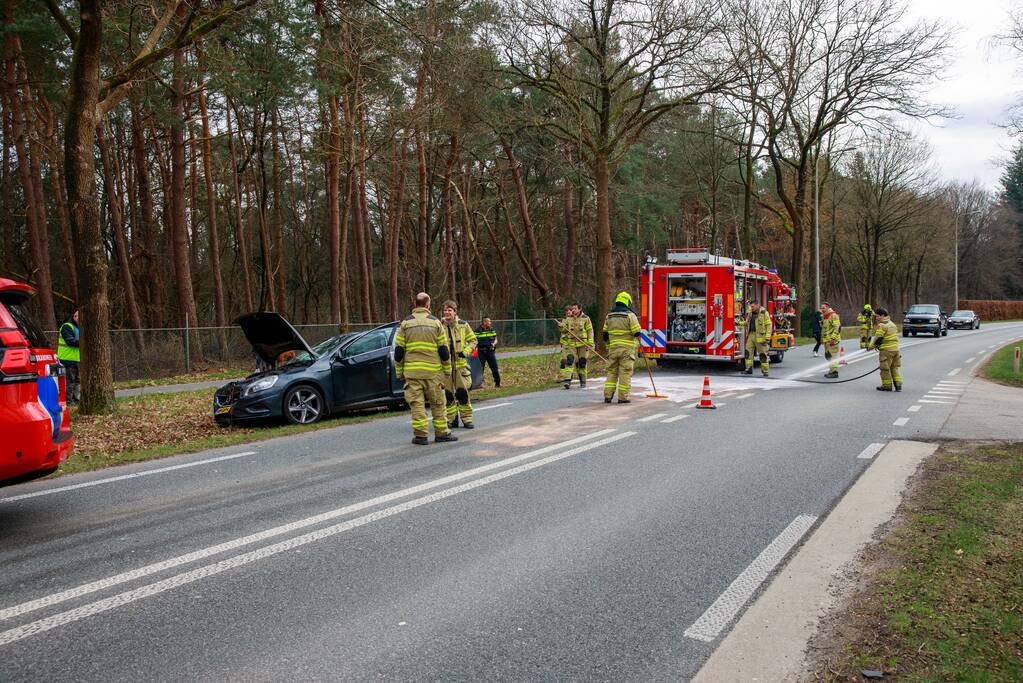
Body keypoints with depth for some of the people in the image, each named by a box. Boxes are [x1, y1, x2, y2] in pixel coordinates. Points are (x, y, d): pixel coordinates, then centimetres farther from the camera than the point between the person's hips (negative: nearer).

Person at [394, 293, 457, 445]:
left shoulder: (405, 323, 3)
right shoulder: (435, 322, 1)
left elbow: (399, 351, 2)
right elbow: (443, 349, 1)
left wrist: (399, 371, 10)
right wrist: (447, 369, 10)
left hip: (412, 371, 1)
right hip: (433, 371, 0)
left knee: (416, 403, 3)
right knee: (437, 403, 9)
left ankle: (421, 435, 2)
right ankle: (442, 433, 13)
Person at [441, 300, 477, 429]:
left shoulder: (463, 325, 4)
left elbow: (472, 340, 11)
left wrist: (466, 351, -4)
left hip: (460, 364, 0)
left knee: (462, 393, 0)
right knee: (447, 394, 4)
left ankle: (467, 419, 10)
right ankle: (452, 419, 16)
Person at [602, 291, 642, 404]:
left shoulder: (609, 316, 10)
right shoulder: (630, 315, -6)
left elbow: (605, 335, 13)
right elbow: (637, 333, -9)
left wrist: (608, 348, 22)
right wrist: (638, 346, 7)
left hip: (613, 348, 5)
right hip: (627, 349, -5)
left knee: (612, 371, 10)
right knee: (625, 373, 0)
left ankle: (608, 396, 6)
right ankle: (622, 397, 0)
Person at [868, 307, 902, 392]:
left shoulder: (882, 325, -13)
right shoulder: (892, 324, 16)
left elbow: (878, 338, -15)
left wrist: (871, 346, -3)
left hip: (886, 350, -9)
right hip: (895, 349, 9)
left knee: (885, 368, 2)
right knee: (895, 367, 14)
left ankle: (887, 385, 8)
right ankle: (898, 385, 11)